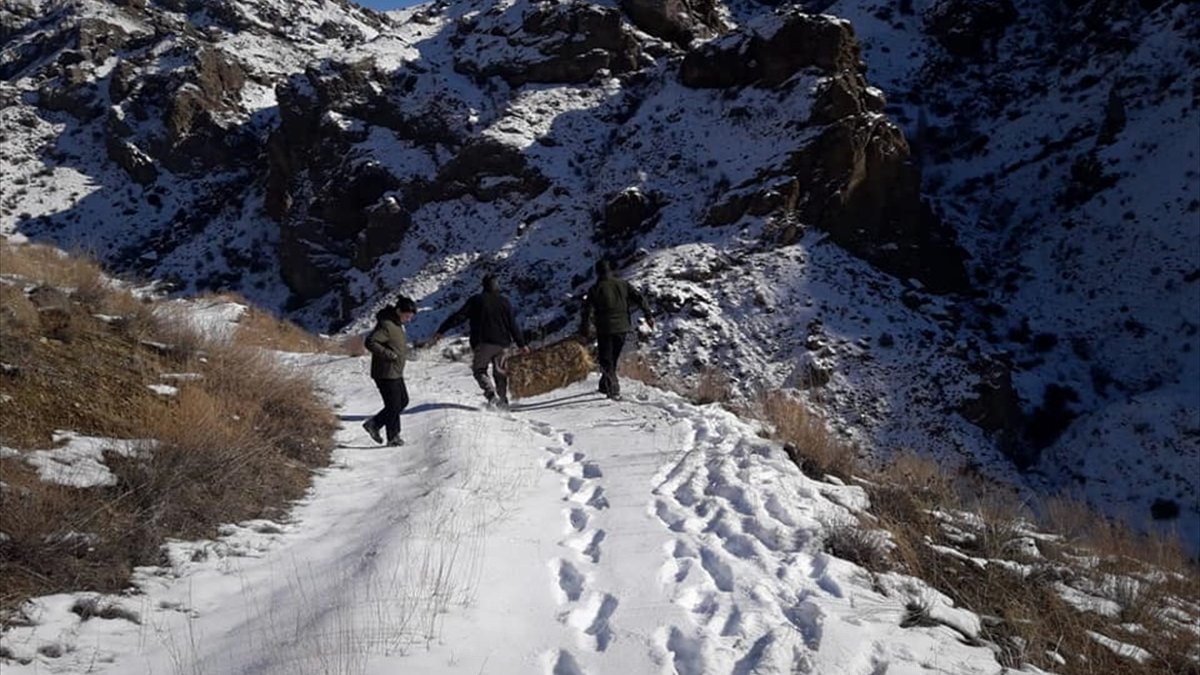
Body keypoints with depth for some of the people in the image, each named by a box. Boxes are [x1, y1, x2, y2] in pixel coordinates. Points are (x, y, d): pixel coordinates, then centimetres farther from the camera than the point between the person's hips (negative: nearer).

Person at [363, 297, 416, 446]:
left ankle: (374, 424, 21)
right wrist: (390, 355, -25)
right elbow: (370, 343, -27)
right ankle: (393, 437, 12)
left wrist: (403, 353, 9)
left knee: (403, 401, 15)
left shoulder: (397, 324, 10)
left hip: (396, 372, 10)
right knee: (393, 405, -1)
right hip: (386, 373, -10)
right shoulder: (386, 325, -20)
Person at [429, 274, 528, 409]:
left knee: (479, 370, 5)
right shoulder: (505, 302, 7)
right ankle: (503, 400, 11)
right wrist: (522, 344, 18)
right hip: (502, 344, 3)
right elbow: (513, 325, 8)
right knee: (500, 372, 15)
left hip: (483, 343, -3)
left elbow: (459, 316, -5)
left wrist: (440, 331, -4)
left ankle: (491, 393, -20)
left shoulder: (476, 300, 0)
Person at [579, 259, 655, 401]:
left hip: (605, 329, -4)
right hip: (622, 327, 4)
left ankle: (614, 389, -10)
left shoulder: (595, 289, -5)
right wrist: (648, 315, 1)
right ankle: (605, 386, 29)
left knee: (606, 361, 4)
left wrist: (584, 331, -4)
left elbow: (588, 310, -8)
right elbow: (639, 298, 1)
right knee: (613, 358, 20)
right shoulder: (622, 284, 5)